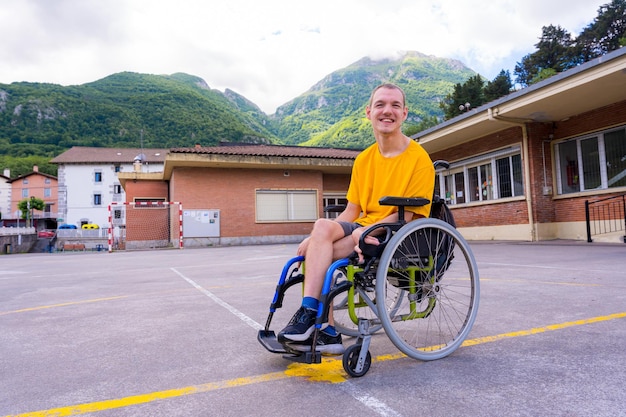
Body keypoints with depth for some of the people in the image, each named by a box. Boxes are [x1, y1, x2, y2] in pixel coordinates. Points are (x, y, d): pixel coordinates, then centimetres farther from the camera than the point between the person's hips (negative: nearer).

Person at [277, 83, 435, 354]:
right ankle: (326, 332, -22)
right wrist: (316, 239, -5)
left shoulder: (418, 158, -5)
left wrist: (367, 231, -27)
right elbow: (351, 212, 10)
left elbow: (408, 214, -11)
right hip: (364, 230, 6)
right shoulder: (363, 159, 13)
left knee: (321, 241, -26)